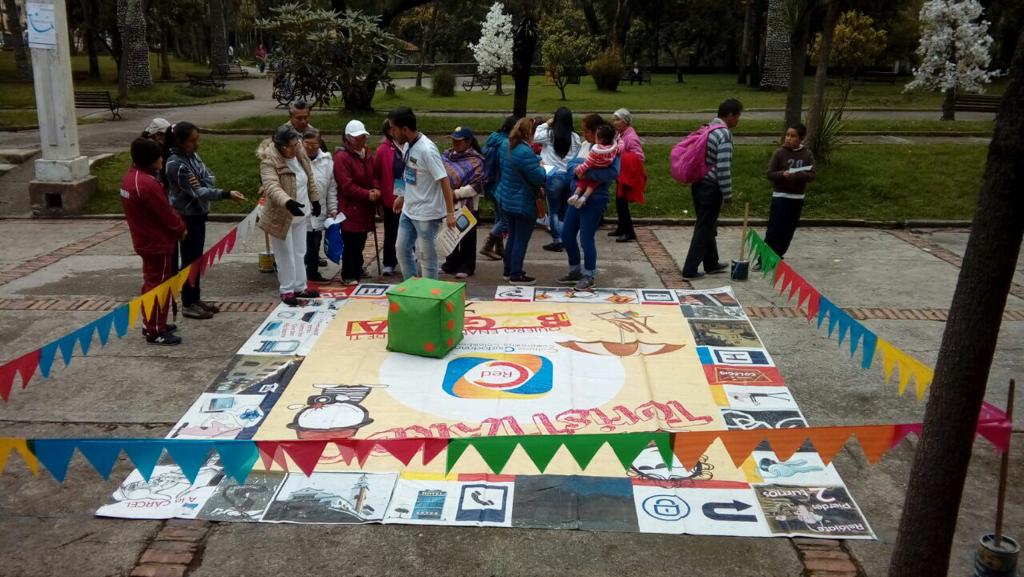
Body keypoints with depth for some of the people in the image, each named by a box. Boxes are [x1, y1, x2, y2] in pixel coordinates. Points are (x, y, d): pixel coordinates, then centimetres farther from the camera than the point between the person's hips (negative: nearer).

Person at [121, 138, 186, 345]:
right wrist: (181, 229, -1)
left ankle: (152, 324, 31)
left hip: (145, 240, 10)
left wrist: (176, 225, 9)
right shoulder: (148, 184, -26)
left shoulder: (130, 176, 6)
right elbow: (166, 213, -19)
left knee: (151, 283, 20)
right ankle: (156, 331, 7)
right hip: (158, 242, -10)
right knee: (159, 286, -1)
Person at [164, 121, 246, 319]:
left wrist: (202, 182, -21)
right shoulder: (175, 164, -21)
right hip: (186, 217, -8)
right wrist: (226, 194, -29)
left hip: (198, 214, 8)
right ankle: (188, 304, 10)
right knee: (189, 259, 0)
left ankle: (196, 299, 26)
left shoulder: (193, 155, 4)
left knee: (197, 258, 15)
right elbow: (197, 192, -23)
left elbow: (210, 179, 3)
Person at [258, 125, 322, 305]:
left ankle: (300, 287, 30)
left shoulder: (300, 152, -3)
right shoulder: (269, 160, -24)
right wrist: (288, 202, -53)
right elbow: (272, 187, -37)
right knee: (285, 255, 4)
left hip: (300, 214, 7)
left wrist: (315, 200, 15)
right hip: (281, 216, -7)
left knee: (299, 253, 17)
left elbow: (310, 178, 11)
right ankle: (287, 290, 18)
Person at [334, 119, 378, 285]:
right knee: (351, 244, -3)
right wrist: (368, 194, -18)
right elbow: (347, 186, -18)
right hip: (350, 208, -7)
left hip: (365, 208, 7)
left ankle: (357, 271, 27)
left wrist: (376, 190, -3)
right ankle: (348, 276, 7)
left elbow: (374, 176, 19)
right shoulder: (342, 157, -13)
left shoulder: (367, 154, 12)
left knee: (360, 242, 15)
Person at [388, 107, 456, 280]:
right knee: (403, 249, 16)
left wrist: (450, 212, -24)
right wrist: (402, 196, 24)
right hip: (408, 210, 9)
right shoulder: (408, 145, 2)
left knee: (427, 256, 3)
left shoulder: (427, 150, -23)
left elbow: (444, 180, -22)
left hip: (427, 213, -9)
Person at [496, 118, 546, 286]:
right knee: (521, 239, 0)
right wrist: (542, 169, 0)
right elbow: (538, 178, -22)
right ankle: (516, 275, 5)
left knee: (513, 237, 19)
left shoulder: (510, 149, 7)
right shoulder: (525, 153, -22)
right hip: (524, 204, -9)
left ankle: (509, 270, 27)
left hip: (508, 201, 9)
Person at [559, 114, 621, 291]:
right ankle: (575, 271, 31)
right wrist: (576, 167, -15)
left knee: (586, 238, -1)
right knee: (567, 235, 14)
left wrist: (586, 171, -26)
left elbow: (613, 173, -27)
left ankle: (589, 276, 17)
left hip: (594, 200, -8)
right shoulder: (586, 145, 9)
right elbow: (572, 163, 8)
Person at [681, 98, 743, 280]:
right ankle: (690, 270, 1)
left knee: (707, 226, 19)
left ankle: (711, 264, 32)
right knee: (704, 229, -2)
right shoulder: (724, 135, -16)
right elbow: (723, 168, -21)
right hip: (711, 188, -9)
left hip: (699, 184, 9)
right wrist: (728, 194, -12)